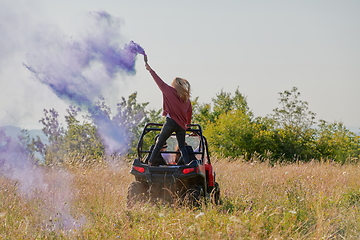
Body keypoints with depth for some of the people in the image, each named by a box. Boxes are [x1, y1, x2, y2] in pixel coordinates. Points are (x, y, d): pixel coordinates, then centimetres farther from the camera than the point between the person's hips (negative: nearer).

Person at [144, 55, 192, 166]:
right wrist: (187, 124, 30)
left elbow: (160, 82, 3)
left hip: (171, 122, -4)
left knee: (160, 142, 5)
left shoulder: (171, 91, 0)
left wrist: (149, 69, 9)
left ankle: (151, 161, 5)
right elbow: (189, 113, 16)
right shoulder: (187, 99, 14)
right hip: (182, 125, 4)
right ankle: (188, 164, -9)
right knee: (182, 147, 5)